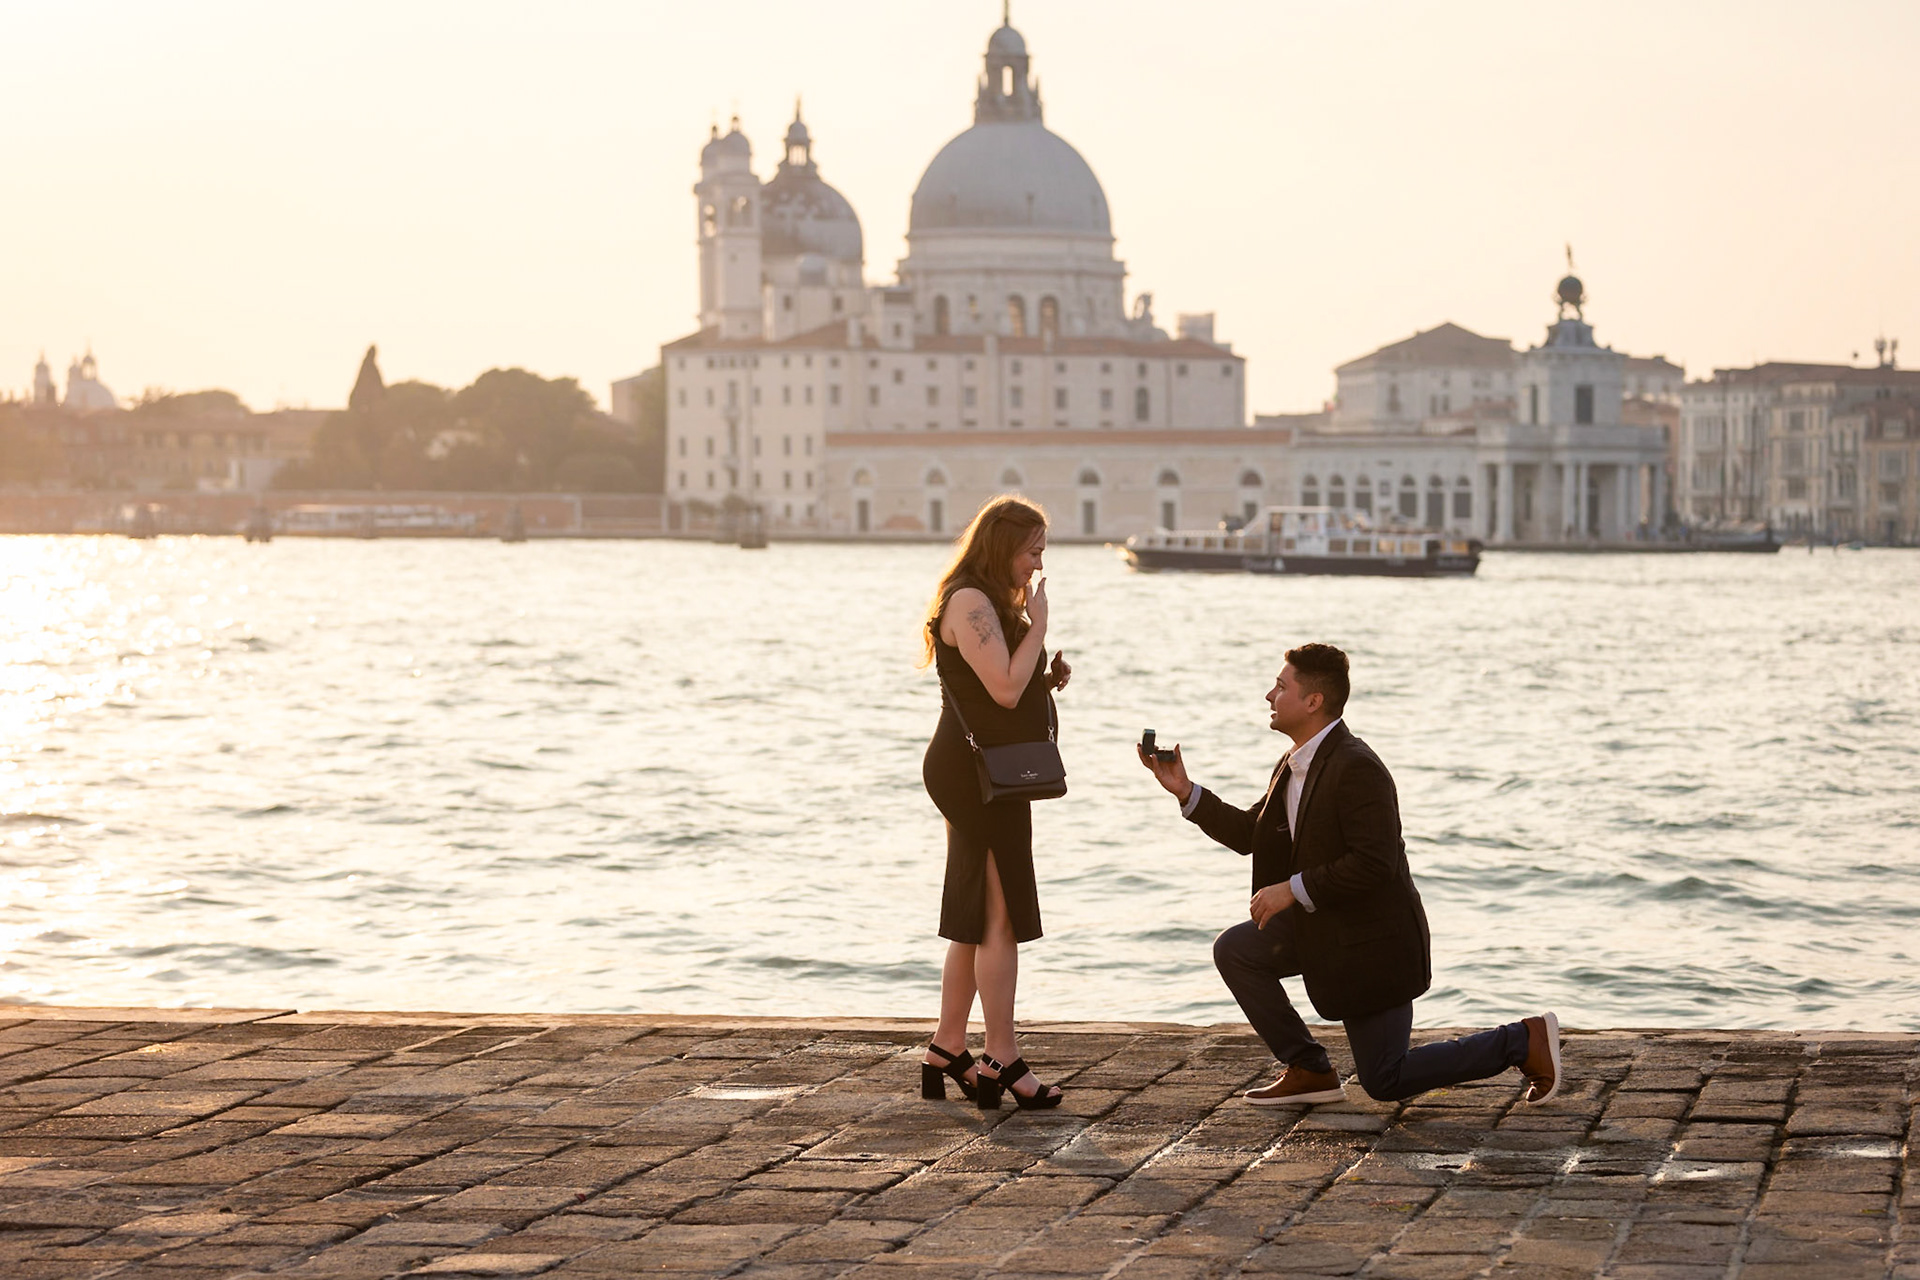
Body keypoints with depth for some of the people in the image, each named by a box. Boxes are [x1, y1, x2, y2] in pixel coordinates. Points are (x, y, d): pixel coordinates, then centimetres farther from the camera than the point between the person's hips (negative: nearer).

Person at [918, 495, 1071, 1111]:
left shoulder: (992, 603, 20)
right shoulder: (969, 601, -14)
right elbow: (1004, 689, -22)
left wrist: (1048, 679, 8)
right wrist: (1038, 625, -13)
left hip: (985, 776, 11)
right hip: (976, 773, -11)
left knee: (975, 922, 13)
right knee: (999, 920, -9)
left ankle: (947, 1053, 18)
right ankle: (1003, 1063, -7)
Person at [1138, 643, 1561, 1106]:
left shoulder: (1357, 768, -24)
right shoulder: (1296, 763, 6)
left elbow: (1374, 863, -30)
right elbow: (1249, 834, 14)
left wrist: (1293, 889, -25)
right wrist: (1186, 792, 6)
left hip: (1371, 940, -9)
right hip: (1324, 926, 9)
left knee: (1384, 1081, -3)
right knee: (1234, 950, -1)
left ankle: (1524, 1041, 8)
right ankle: (1309, 1071, 6)